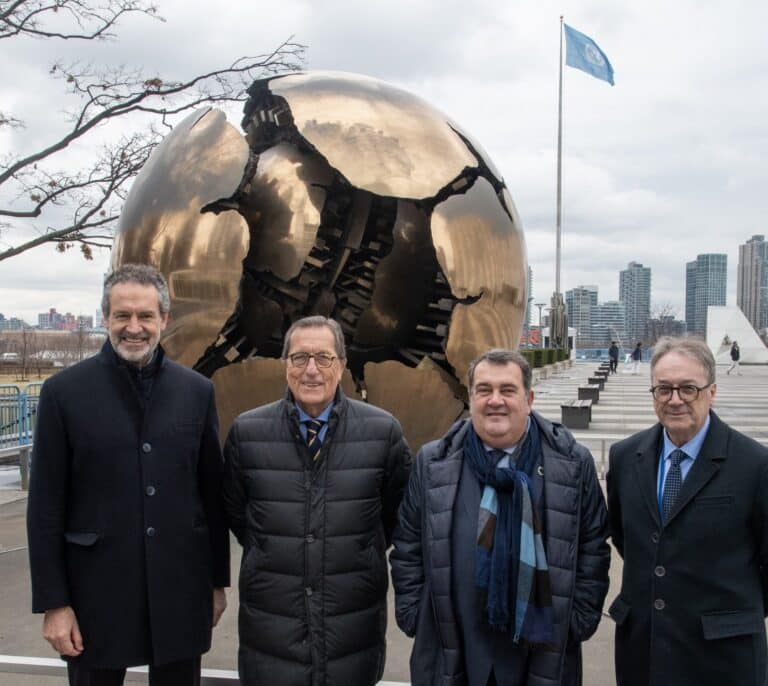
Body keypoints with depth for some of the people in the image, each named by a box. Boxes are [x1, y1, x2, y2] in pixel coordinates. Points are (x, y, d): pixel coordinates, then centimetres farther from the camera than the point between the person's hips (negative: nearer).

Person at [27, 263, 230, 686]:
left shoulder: (197, 391, 2)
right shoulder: (64, 392, -5)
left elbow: (213, 493, 7)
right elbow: (45, 508, -4)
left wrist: (218, 581, 9)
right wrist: (53, 603, -5)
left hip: (180, 591, 2)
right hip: (96, 593, -2)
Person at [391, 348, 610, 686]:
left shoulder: (573, 463, -2)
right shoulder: (432, 462, -1)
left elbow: (593, 549, 3)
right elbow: (408, 548, 5)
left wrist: (580, 620, 0)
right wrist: (413, 617, 2)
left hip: (543, 651, 0)